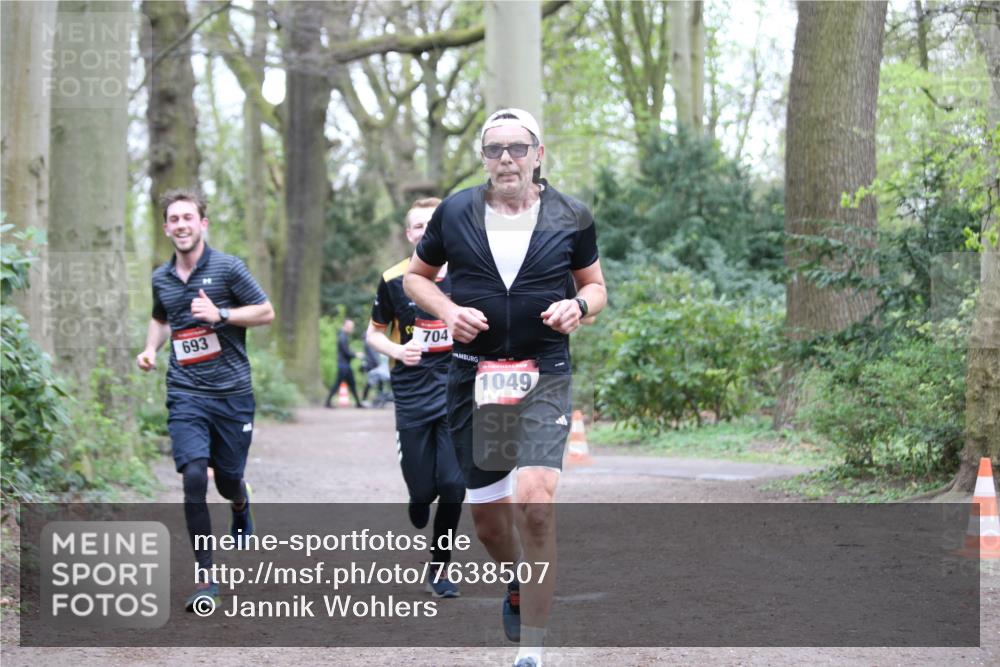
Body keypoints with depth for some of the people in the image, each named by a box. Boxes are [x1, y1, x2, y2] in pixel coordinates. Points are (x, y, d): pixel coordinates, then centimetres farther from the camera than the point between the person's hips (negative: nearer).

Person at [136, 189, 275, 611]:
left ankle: (241, 507, 50)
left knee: (228, 479, 9)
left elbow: (266, 312, -1)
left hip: (232, 391, -2)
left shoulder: (227, 267, -3)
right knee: (194, 475, -16)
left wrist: (220, 314, -15)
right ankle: (204, 578, -11)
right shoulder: (161, 279, 10)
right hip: (186, 393, 2)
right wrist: (151, 348, 8)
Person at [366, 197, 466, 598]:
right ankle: (419, 505, 37)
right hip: (412, 396, 0)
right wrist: (398, 350, -10)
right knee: (422, 489, -2)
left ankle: (439, 567, 9)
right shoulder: (393, 280, -1)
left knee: (452, 483, -10)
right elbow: (374, 332, 8)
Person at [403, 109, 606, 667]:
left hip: (545, 376, -2)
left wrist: (579, 305, -8)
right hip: (474, 374, 2)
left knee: (536, 500, -19)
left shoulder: (571, 217, 2)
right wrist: (447, 310, -5)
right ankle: (519, 584, 43)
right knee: (486, 511, 8)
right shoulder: (455, 213, 2)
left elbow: (597, 286, 14)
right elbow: (416, 275, 15)